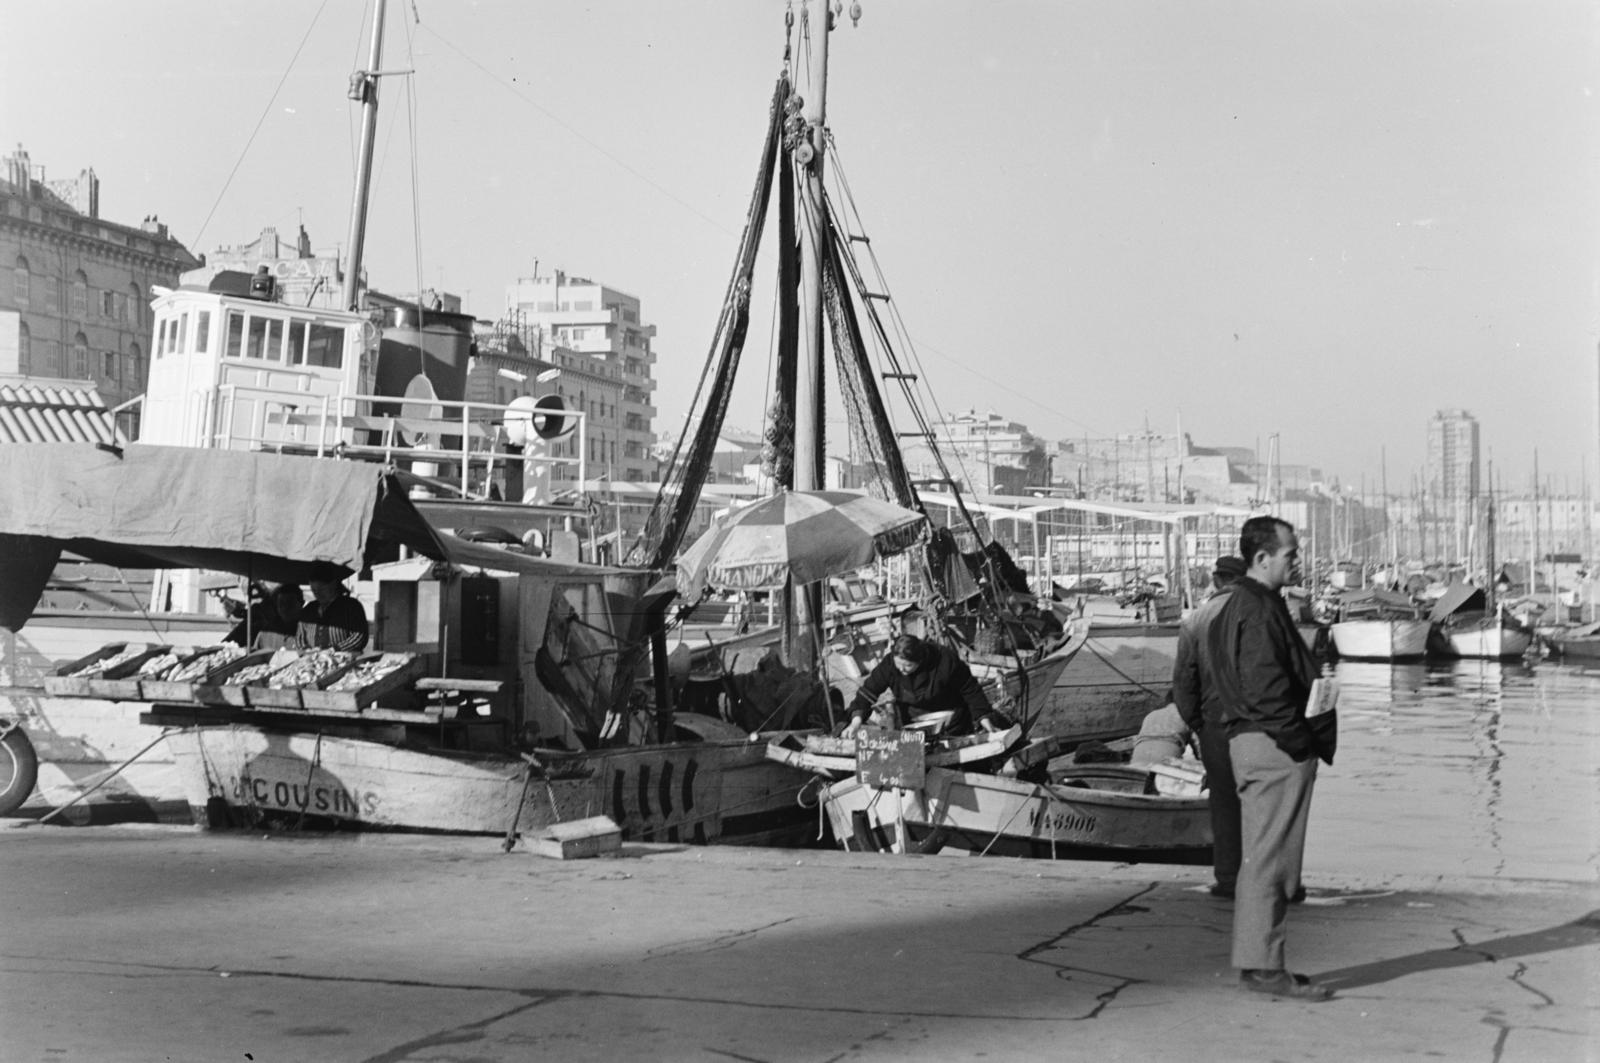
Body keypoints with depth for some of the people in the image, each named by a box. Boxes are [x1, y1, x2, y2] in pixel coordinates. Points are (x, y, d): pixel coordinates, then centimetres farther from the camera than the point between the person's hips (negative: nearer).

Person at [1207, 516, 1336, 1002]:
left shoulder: (1238, 606, 18)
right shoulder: (1259, 611, -15)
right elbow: (1265, 689, -22)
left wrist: (1310, 740, 18)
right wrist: (1308, 741, -15)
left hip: (1252, 742, 11)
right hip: (1276, 747, -11)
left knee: (1261, 859, 13)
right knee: (1269, 858, -7)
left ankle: (1258, 961, 18)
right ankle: (1262, 965, -5)